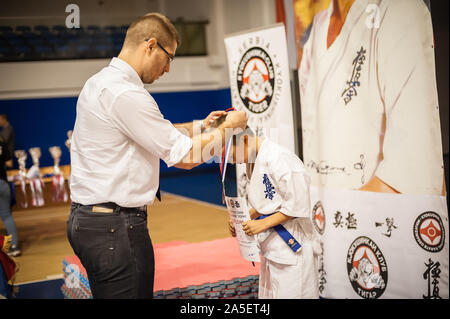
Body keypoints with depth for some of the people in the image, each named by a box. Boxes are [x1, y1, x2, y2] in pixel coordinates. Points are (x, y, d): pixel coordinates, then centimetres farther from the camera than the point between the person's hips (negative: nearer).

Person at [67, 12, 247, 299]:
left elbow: (157, 133, 24)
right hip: (116, 226, -11)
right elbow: (185, 157, -14)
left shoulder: (100, 83, 13)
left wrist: (201, 126, 23)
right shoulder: (125, 94, -19)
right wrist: (228, 127, 0)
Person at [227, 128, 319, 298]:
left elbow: (296, 206, -20)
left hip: (292, 246, -9)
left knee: (290, 294, -2)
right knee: (268, 293, 18)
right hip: (270, 245, 9)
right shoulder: (252, 161, 8)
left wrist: (261, 224, -18)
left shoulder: (280, 158, -21)